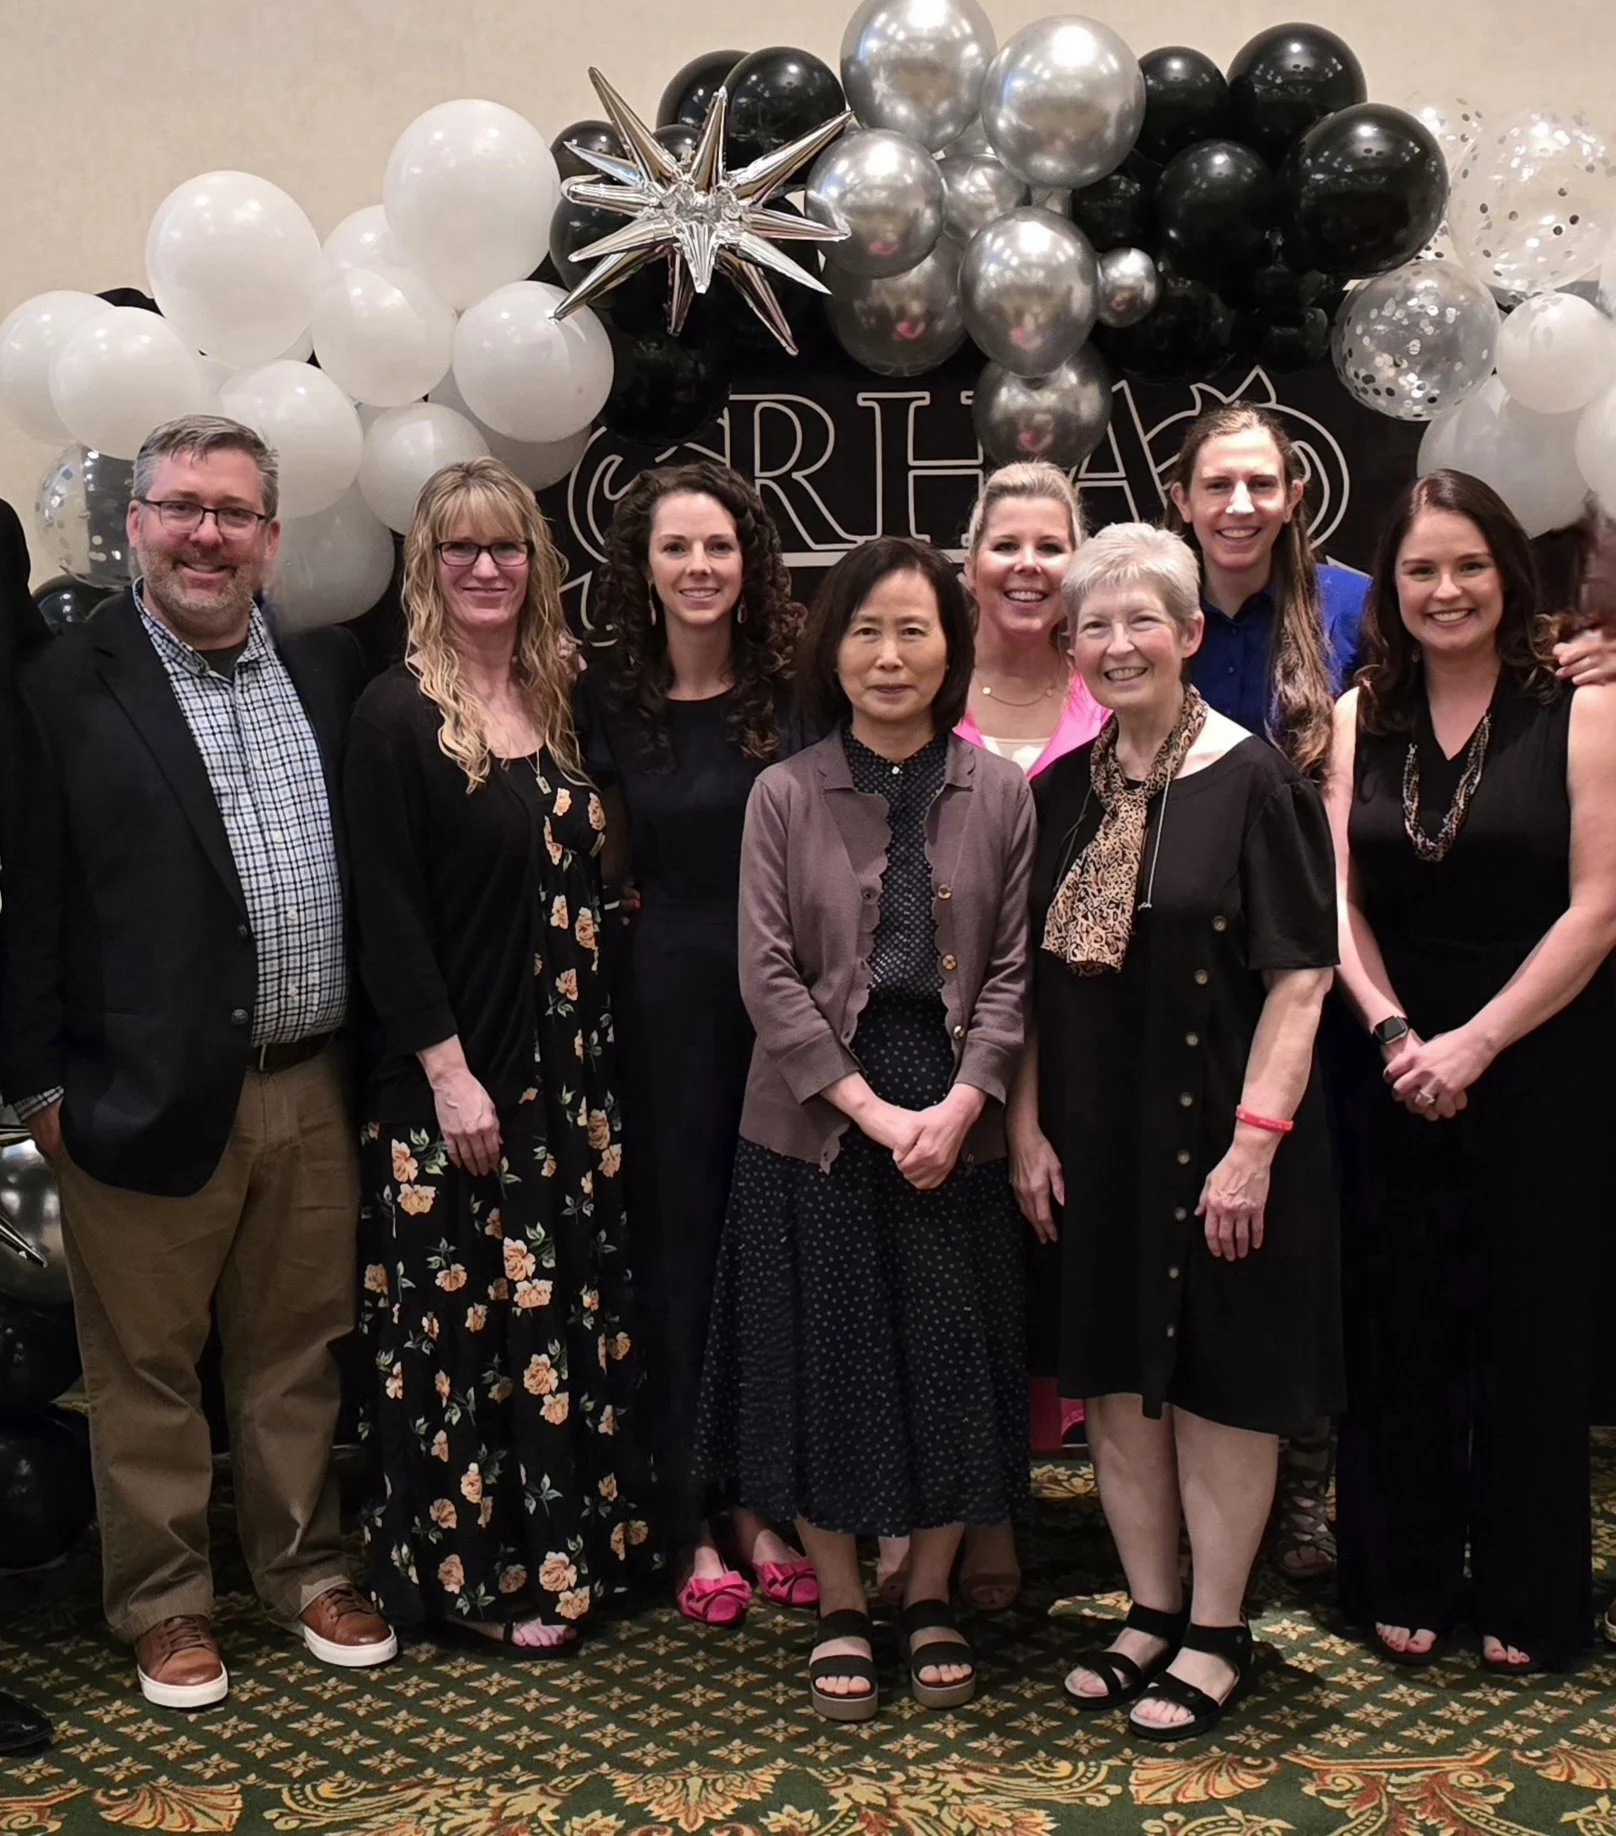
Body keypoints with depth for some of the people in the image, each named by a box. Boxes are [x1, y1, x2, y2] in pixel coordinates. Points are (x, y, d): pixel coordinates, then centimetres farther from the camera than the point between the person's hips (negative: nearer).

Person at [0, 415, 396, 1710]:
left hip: (310, 1090, 4)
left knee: (298, 1352, 17)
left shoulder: (330, 673, 8)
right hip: (146, 1100, -3)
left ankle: (307, 1569, 34)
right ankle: (165, 1604, 28)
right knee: (147, 1371, 10)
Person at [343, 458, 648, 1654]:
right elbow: (386, 911, -14)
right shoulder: (399, 714, -9)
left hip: (568, 1071, 7)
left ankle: (566, 1545, 29)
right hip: (455, 1075, -7)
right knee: (466, 1319, 3)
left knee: (571, 1311, 14)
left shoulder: (555, 704, 11)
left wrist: (594, 1065, 8)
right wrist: (448, 1073, -17)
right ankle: (472, 1574, 19)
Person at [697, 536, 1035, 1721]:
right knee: (826, 1358, 7)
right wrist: (872, 1109, -13)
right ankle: (841, 1609, 26)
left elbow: (1013, 970, 0)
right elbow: (768, 975, -6)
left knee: (953, 1354, 8)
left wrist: (959, 1105, -13)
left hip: (958, 1123, 1)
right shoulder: (785, 795, -1)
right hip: (816, 1124, -1)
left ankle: (932, 1598, 29)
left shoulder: (1000, 793, 2)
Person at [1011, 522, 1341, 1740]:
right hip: (1090, 1140, 5)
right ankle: (1151, 1612, 30)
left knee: (1217, 1380, 5)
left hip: (1208, 1135, -5)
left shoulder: (1253, 781, -8)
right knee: (1114, 1378, 13)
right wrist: (1025, 1128, 2)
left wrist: (1253, 1144, -18)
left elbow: (1299, 977, -12)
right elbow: (1028, 979, 9)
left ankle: (1216, 1636, 22)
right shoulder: (1061, 793, 7)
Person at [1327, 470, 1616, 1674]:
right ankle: (1405, 1584, 25)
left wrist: (1475, 1043, -15)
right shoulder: (1361, 717, 6)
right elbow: (1337, 896, 2)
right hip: (1395, 1069, 3)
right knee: (1399, 1329, 9)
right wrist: (1394, 1031, -13)